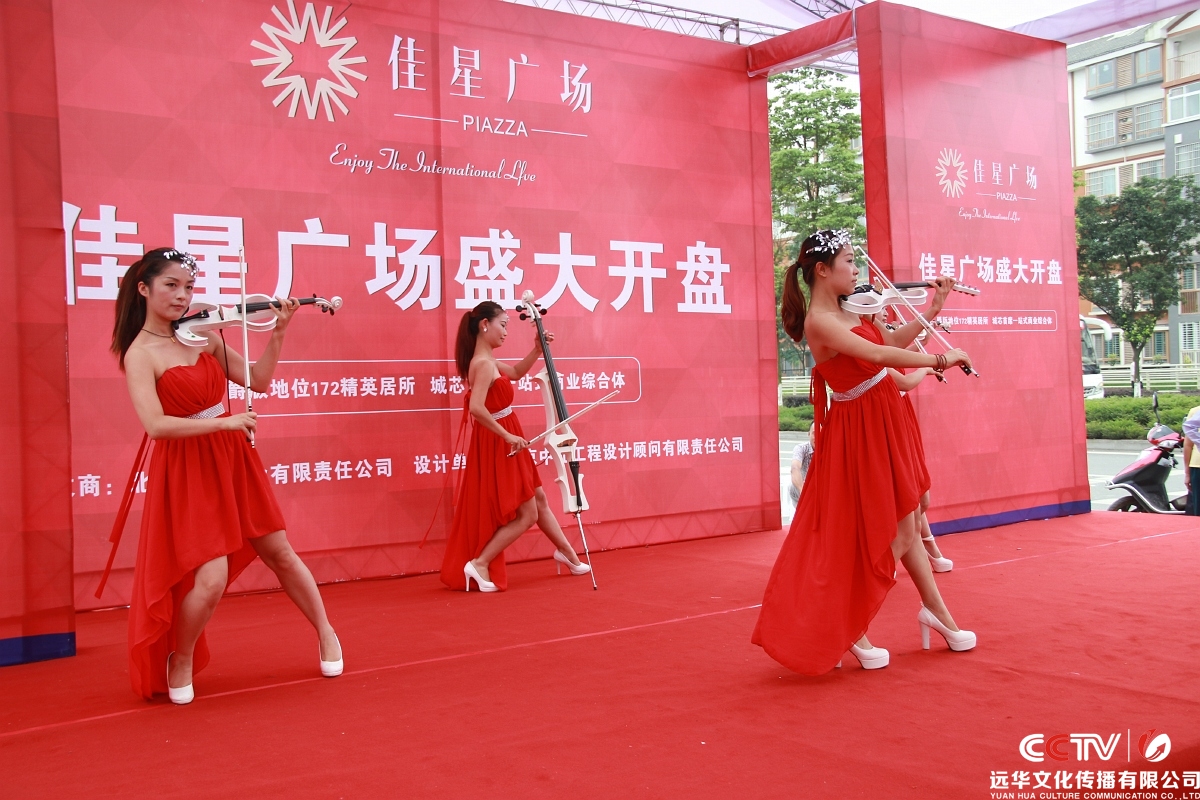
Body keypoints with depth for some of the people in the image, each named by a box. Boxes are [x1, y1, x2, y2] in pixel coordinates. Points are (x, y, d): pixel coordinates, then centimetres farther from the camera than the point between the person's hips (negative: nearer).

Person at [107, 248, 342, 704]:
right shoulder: (140, 354, -13)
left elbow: (258, 381, 5)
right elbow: (155, 425, -26)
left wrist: (278, 332, -6)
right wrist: (224, 422, -28)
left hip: (234, 459, 5)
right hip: (187, 472, -5)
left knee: (279, 553, 13)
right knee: (212, 578, -14)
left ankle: (325, 633, 32)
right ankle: (180, 660, 15)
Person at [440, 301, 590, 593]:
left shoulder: (486, 361, 7)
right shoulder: (484, 364, -22)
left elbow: (516, 373, 25)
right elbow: (476, 408, -34)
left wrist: (537, 349, 12)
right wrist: (508, 435, -27)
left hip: (503, 444, 10)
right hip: (499, 445, -10)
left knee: (538, 499, 22)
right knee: (526, 515, -1)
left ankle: (566, 552, 38)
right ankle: (479, 564, 0)